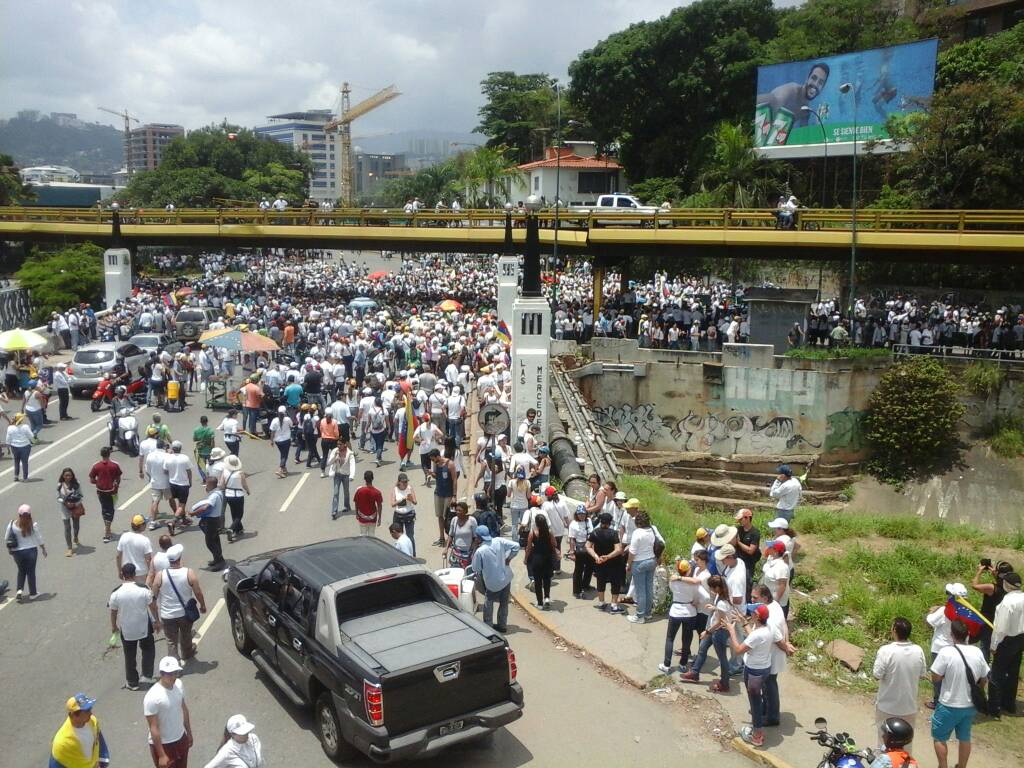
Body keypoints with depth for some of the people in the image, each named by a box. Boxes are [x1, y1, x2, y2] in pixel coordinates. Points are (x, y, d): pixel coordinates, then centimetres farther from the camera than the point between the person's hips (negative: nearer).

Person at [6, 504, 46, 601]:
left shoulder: (12, 524, -11)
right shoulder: (33, 525, -15)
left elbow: (6, 538, -1)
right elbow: (40, 539, -6)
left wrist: (9, 548, 17)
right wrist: (44, 549, 10)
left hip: (17, 552, 1)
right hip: (31, 551, -1)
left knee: (21, 571, 22)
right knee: (31, 571, 12)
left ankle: (19, 590, 6)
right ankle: (32, 593, 20)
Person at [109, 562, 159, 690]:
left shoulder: (116, 593, -15)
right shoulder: (143, 590, -17)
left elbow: (113, 612, -3)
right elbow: (152, 607, -7)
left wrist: (113, 626, 15)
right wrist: (157, 621, 9)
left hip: (126, 630, 0)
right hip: (144, 627, 0)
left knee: (130, 656, 16)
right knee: (148, 649, 25)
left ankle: (132, 682, 27)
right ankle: (147, 675, 23)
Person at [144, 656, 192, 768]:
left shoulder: (179, 684, -7)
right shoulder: (152, 697, -29)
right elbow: (154, 729, -23)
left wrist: (189, 733, 16)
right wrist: (161, 755, -20)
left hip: (181, 739, 7)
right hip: (163, 744, -7)